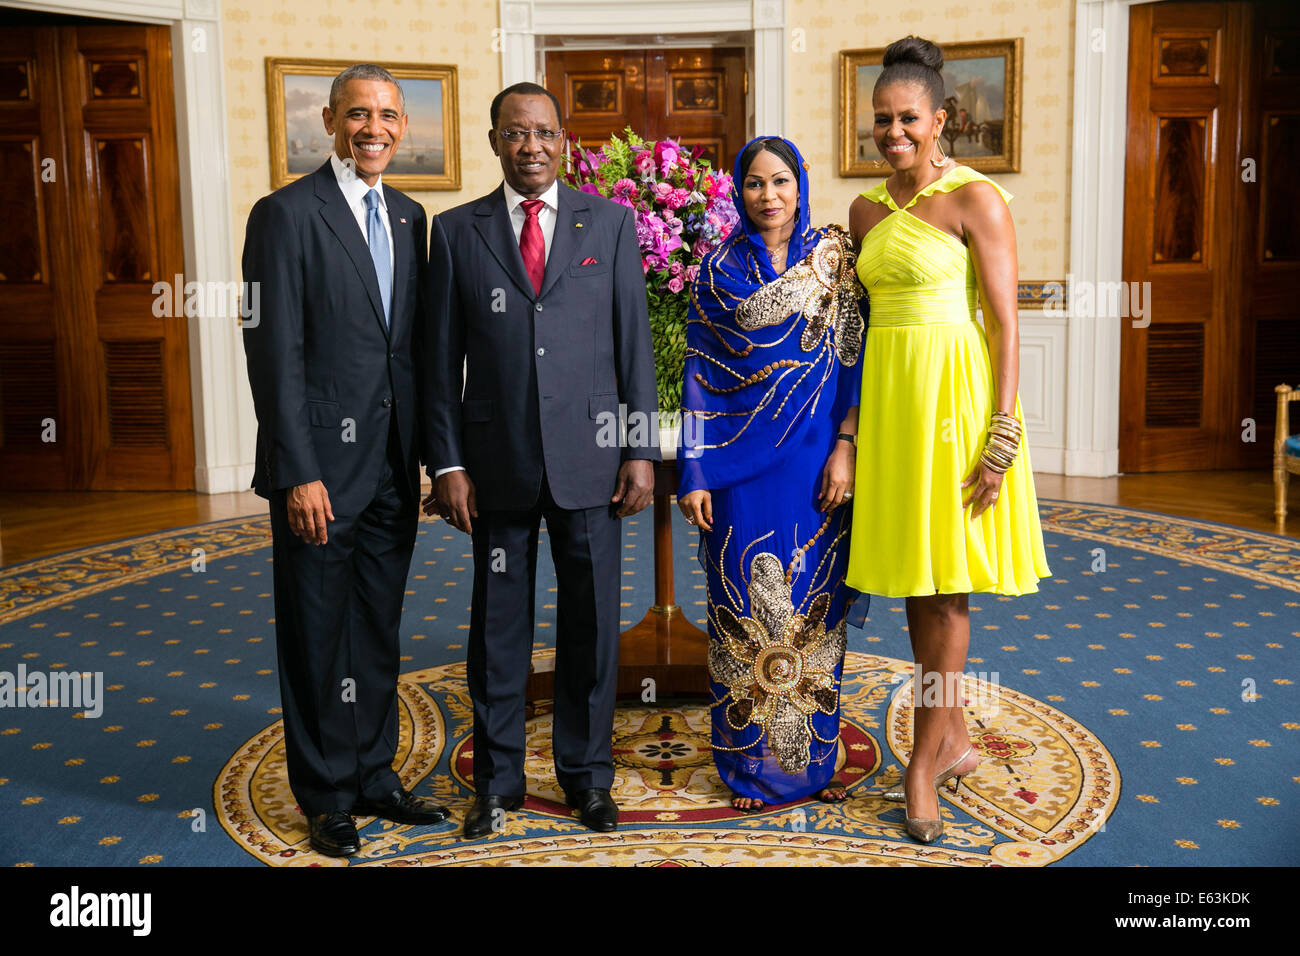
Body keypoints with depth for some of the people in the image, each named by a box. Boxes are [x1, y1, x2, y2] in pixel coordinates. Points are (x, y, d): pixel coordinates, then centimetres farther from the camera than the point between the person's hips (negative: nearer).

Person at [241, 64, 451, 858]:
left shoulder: (409, 217, 11)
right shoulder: (288, 214, -9)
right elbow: (275, 352, -13)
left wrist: (424, 455, 10)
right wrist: (298, 472, -17)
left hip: (393, 464, 6)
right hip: (321, 464, -6)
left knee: (379, 631, 16)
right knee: (318, 635, 7)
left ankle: (375, 775, 30)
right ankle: (327, 796, 22)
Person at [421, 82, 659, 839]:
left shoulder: (609, 222, 5)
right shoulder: (456, 231, 5)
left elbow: (635, 343, 3)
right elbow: (443, 358, 4)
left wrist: (642, 450, -3)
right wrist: (447, 464, -2)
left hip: (590, 457, 0)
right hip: (498, 463, 0)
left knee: (592, 624, 8)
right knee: (499, 626, 9)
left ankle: (588, 776, 25)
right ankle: (498, 781, 25)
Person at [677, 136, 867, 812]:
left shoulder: (833, 256, 3)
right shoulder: (719, 269, 4)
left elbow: (852, 357, 0)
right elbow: (699, 374, 3)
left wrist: (845, 448, -9)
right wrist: (694, 472, -3)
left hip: (815, 459, 0)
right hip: (740, 461, 0)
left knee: (813, 602, 6)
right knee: (745, 605, 4)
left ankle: (813, 756, 21)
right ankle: (751, 764, 17)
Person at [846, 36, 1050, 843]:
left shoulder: (977, 200, -8)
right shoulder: (867, 211, 12)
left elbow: (1007, 326, -11)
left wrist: (1001, 441, -16)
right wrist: (854, 423, 13)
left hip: (955, 395, -6)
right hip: (889, 393, 7)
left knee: (945, 580, -1)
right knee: (914, 579, 10)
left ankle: (925, 760, 11)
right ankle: (956, 742, 25)